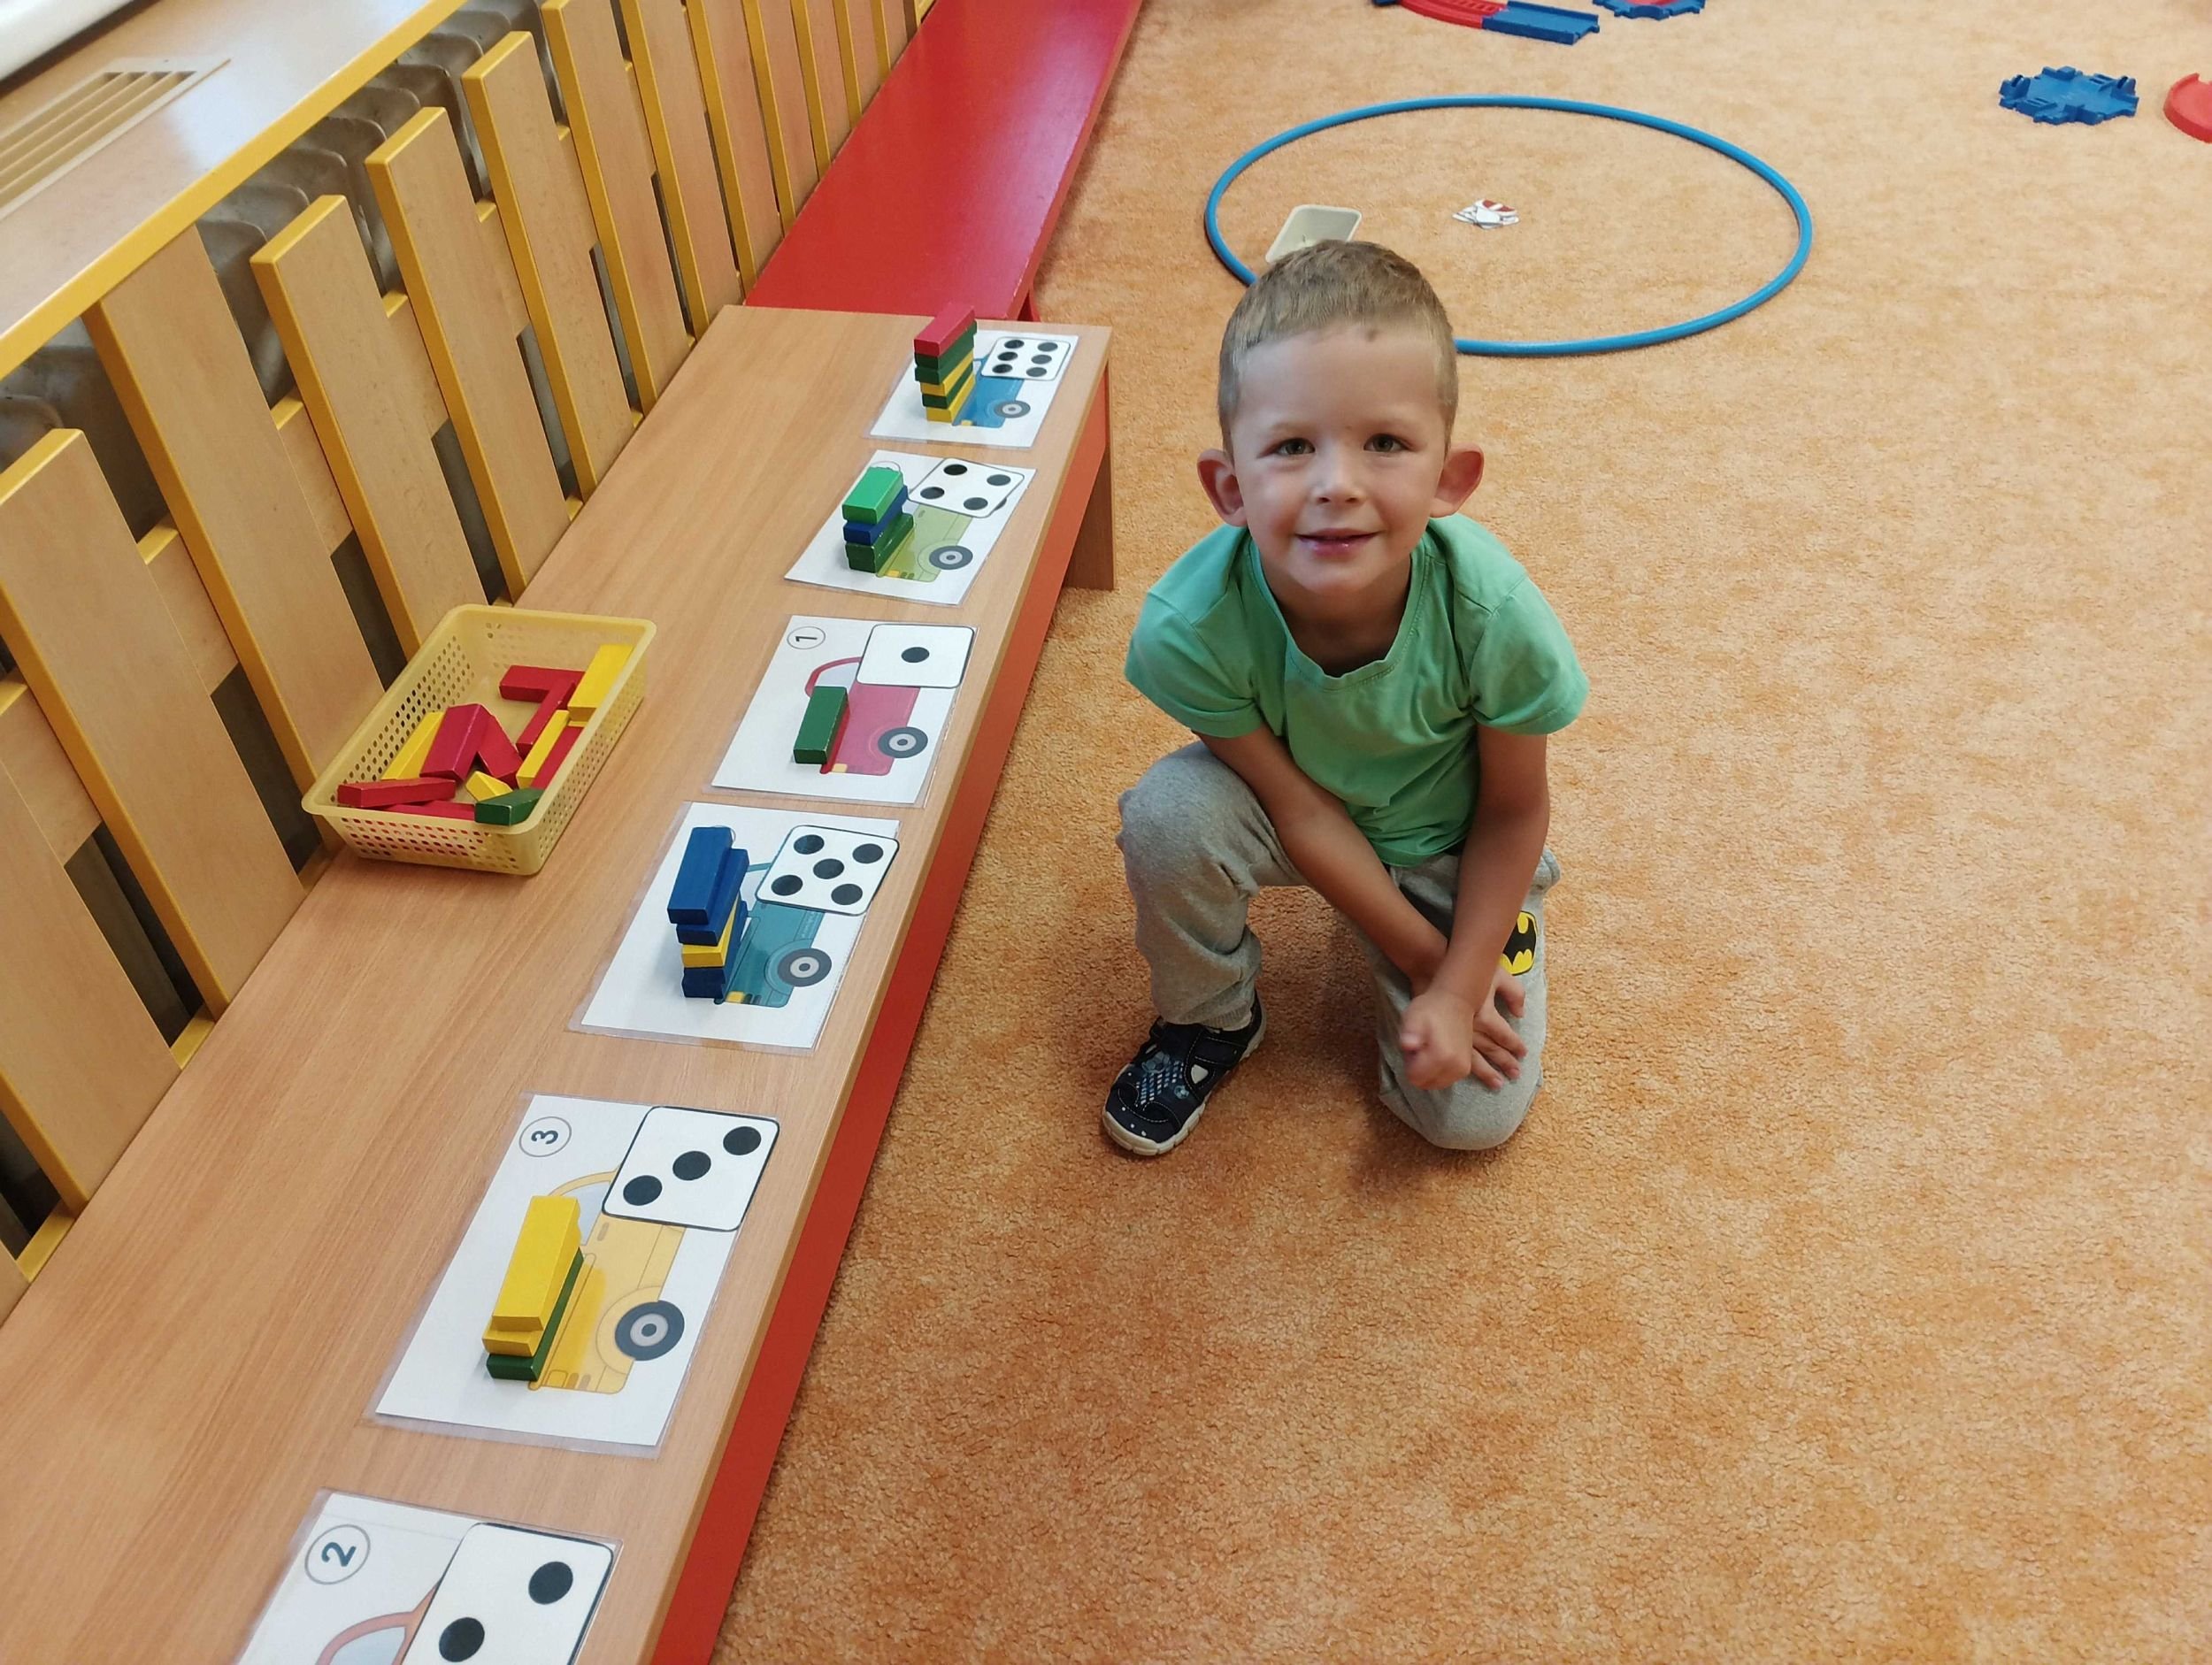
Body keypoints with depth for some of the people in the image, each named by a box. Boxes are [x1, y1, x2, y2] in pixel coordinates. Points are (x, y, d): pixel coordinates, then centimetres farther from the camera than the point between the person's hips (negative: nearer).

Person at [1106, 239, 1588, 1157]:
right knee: (1168, 814, -31)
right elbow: (1299, 808, -21)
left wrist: (1460, 988, -14)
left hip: (1445, 845, 0)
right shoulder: (1190, 626, -35)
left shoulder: (1493, 612, -35)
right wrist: (1424, 959, -16)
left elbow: (1514, 809, -17)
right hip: (1297, 811, 1)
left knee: (1471, 1114, -6)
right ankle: (1207, 1018, 0)